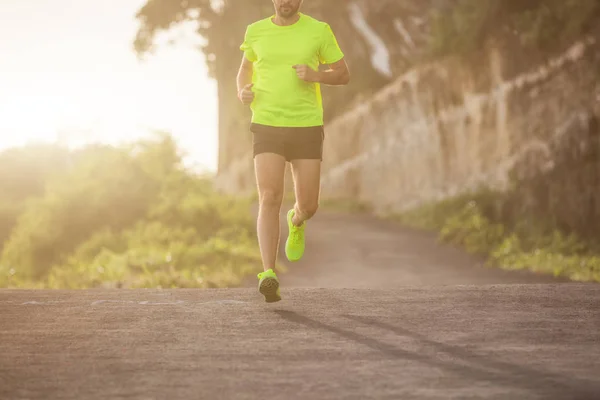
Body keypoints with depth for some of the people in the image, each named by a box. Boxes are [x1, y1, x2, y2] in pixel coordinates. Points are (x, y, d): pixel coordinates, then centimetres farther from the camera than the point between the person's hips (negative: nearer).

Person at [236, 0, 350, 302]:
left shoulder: (319, 30, -1)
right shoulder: (256, 32, 4)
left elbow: (344, 75, 6)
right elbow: (246, 67, 23)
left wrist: (315, 75, -15)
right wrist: (243, 91, 0)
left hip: (307, 127, 0)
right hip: (267, 128, 0)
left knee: (308, 206, 4)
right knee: (269, 199, -17)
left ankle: (296, 221, 44)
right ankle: (269, 276, -21)